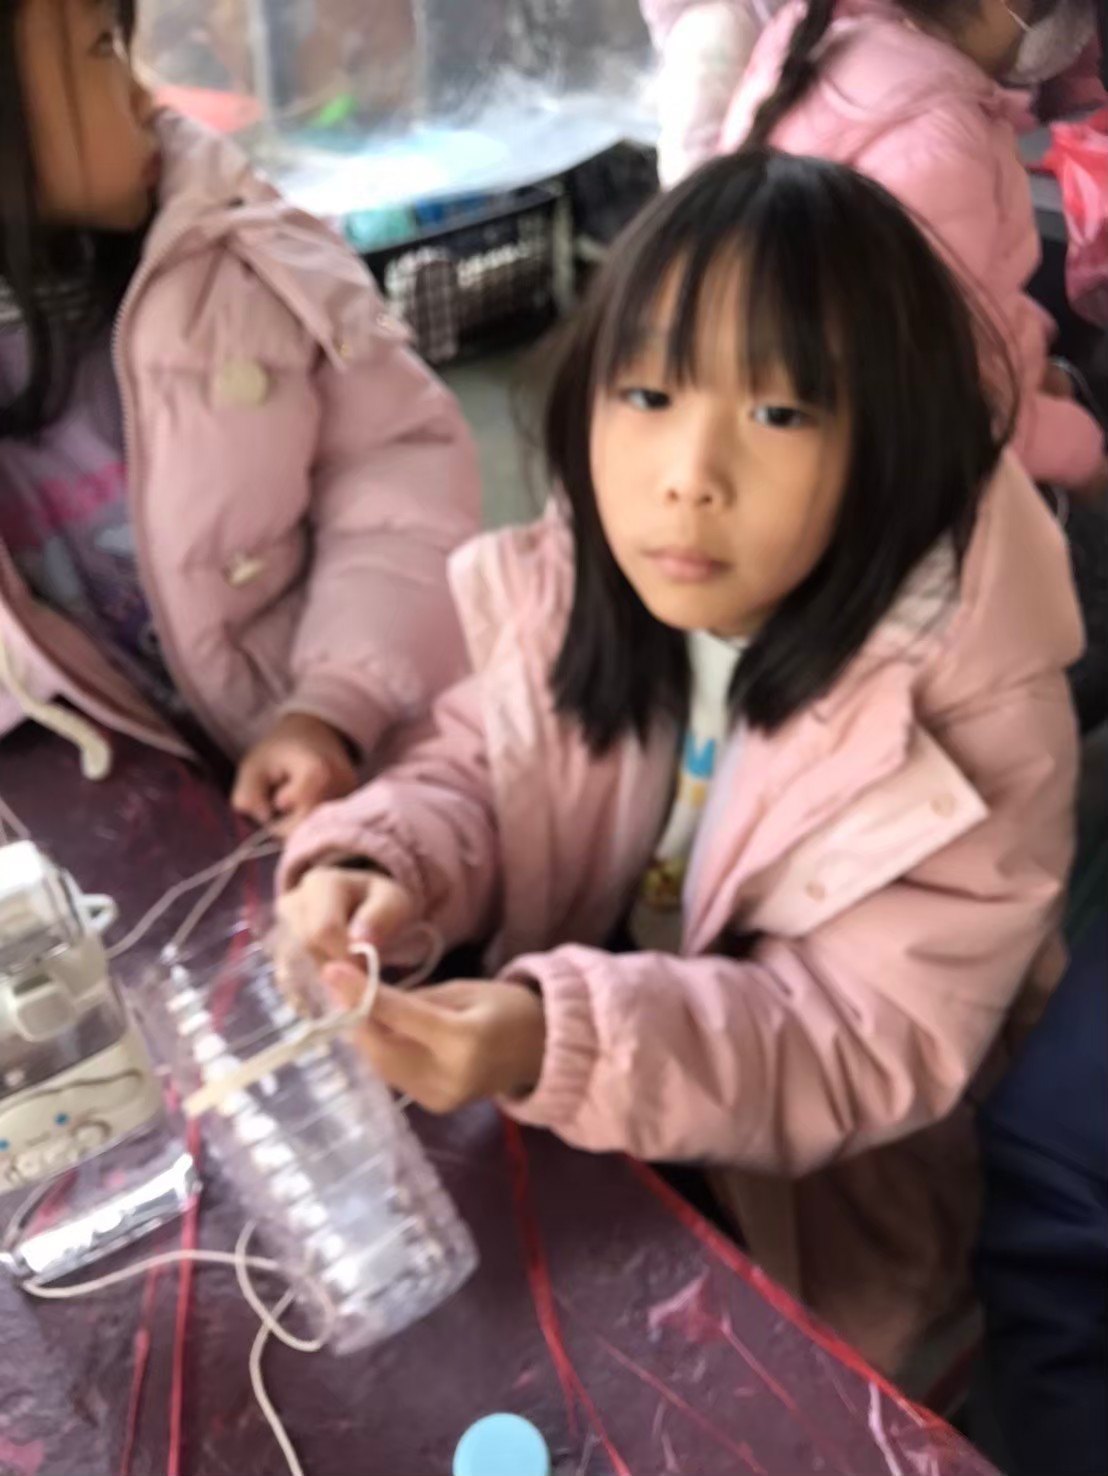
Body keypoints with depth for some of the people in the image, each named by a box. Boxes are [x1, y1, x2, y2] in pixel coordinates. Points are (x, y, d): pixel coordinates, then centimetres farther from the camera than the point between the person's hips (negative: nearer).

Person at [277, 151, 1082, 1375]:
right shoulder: (581, 587, -14)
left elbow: (871, 1046, -26)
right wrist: (376, 867, -26)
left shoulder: (969, 714, -27)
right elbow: (476, 779, -2)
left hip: (806, 1207, -3)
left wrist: (556, 1044, -41)